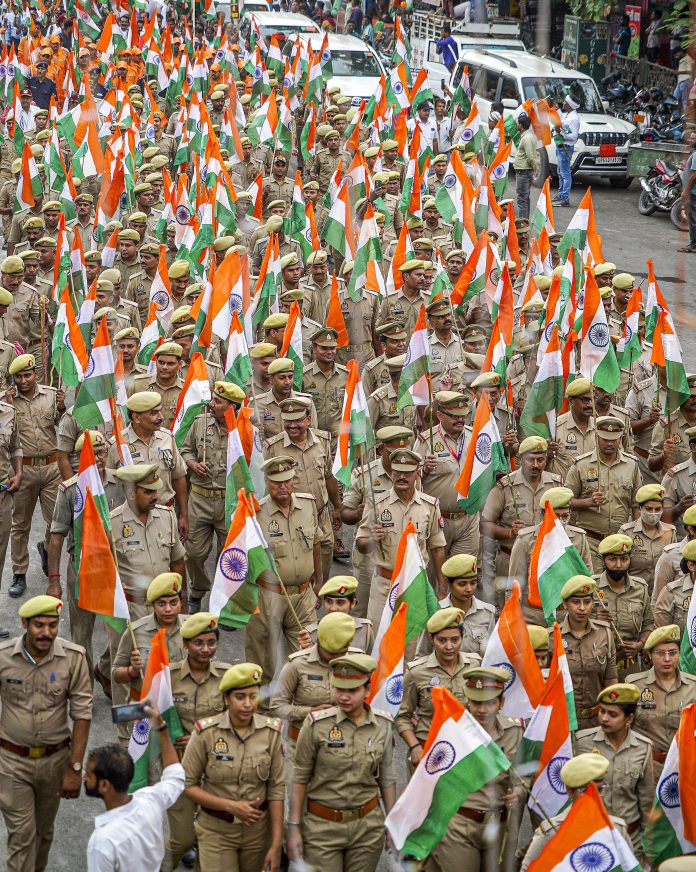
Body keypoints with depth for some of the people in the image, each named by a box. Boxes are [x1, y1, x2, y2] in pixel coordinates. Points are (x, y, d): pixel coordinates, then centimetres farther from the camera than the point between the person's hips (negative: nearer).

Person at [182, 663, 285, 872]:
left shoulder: (271, 732, -8)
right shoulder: (206, 733, -13)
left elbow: (276, 789, -4)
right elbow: (187, 785, -7)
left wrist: (276, 845, -6)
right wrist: (231, 806, -17)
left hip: (258, 829, 2)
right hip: (216, 831, -2)